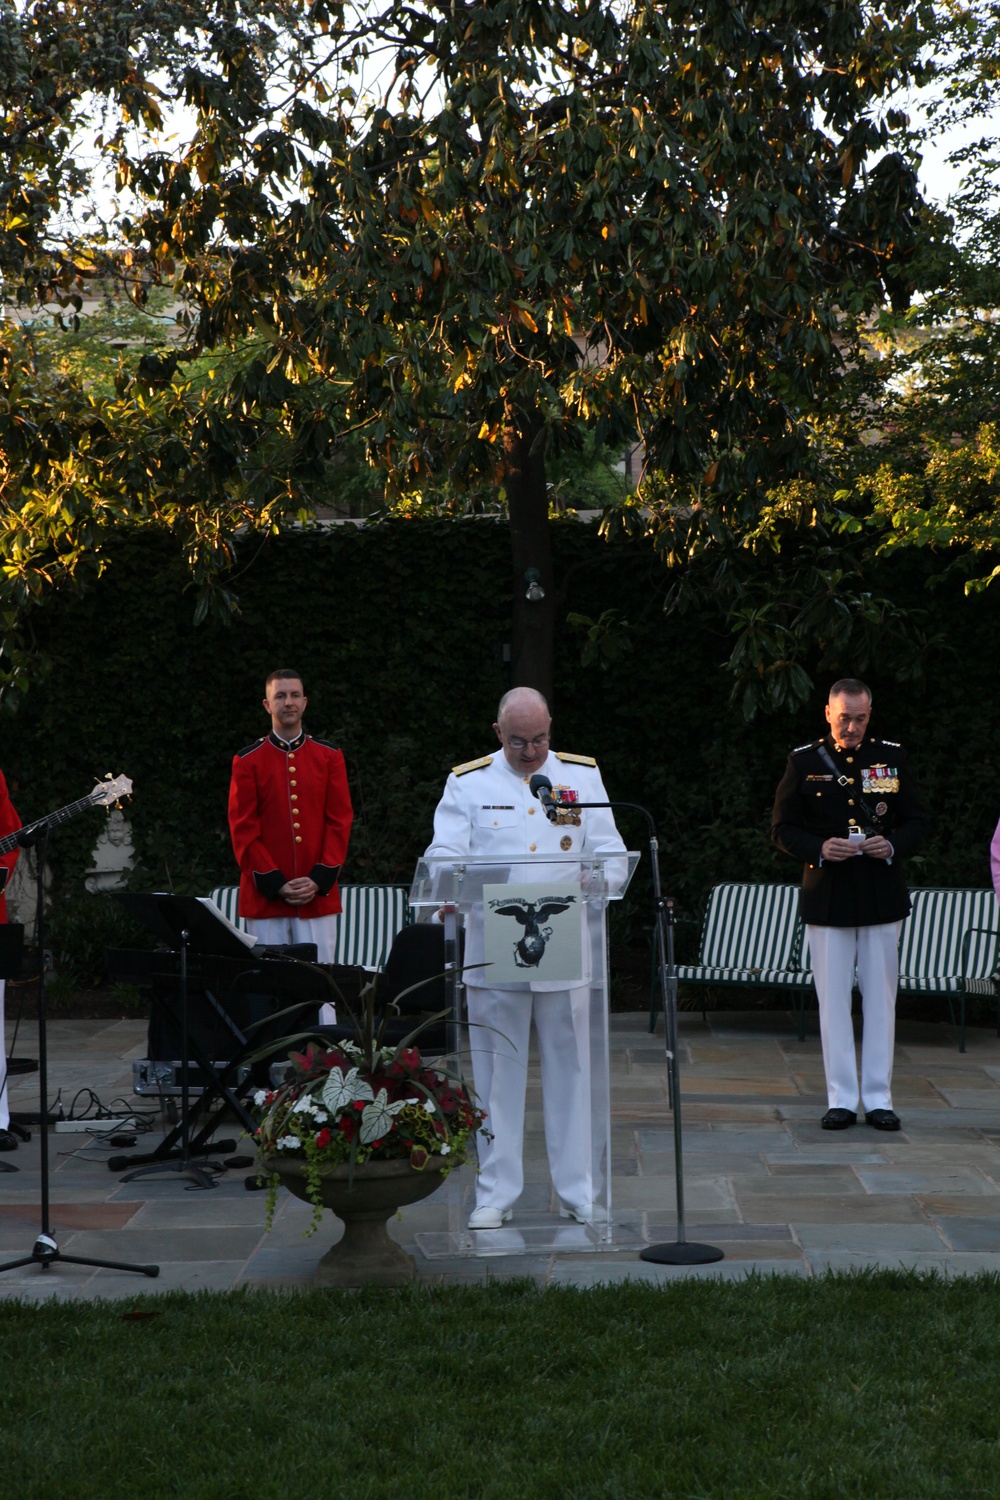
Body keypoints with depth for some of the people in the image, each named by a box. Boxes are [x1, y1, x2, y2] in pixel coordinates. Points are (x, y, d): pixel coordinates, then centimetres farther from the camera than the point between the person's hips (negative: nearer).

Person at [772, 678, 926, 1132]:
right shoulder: (804, 762, 3)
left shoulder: (893, 758, 6)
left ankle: (879, 1098, 11)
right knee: (834, 999, 1)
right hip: (827, 896, -1)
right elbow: (783, 828, 3)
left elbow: (916, 822, 9)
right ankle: (841, 1098, 8)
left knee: (881, 997, 4)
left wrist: (892, 846, -12)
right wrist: (818, 849, -15)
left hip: (882, 895, 1)